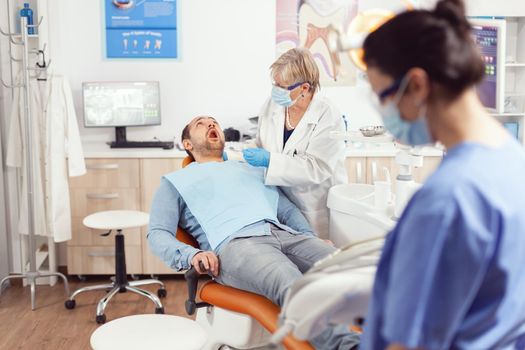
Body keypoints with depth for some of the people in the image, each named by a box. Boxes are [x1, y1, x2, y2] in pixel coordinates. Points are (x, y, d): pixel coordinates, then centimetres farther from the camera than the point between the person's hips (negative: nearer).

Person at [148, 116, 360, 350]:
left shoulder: (253, 169, 37)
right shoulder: (175, 181, 26)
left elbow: (288, 209, 30)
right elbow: (158, 233, 12)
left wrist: (312, 240, 8)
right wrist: (191, 255, -11)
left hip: (286, 234, 5)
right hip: (234, 243, -4)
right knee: (293, 289, -38)